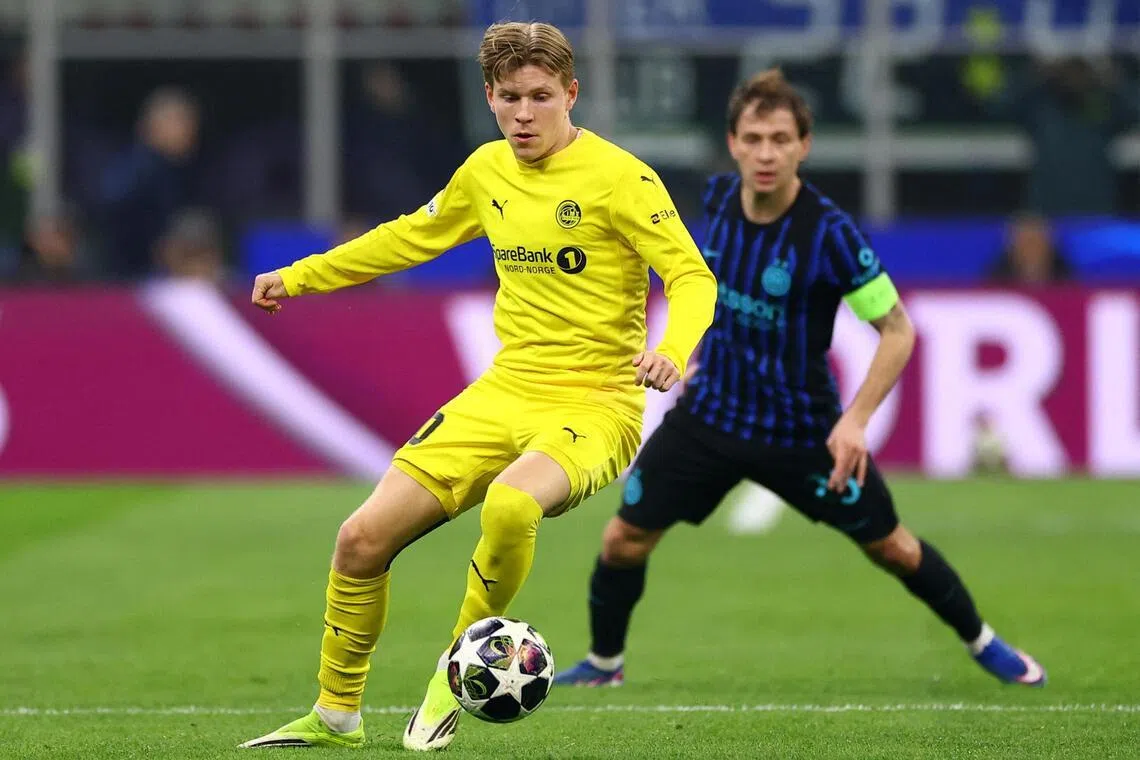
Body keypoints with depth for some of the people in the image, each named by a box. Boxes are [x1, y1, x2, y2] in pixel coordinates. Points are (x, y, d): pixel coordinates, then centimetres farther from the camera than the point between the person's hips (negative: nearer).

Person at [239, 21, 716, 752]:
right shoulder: (487, 171, 9)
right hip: (503, 391, 6)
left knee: (510, 504, -38)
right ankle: (336, 714, 18)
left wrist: (674, 349, -36)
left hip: (592, 403, -6)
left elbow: (694, 278, -15)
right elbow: (414, 235, 27)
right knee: (363, 538, -4)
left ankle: (456, 675, -12)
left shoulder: (617, 177, -10)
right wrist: (301, 276, 30)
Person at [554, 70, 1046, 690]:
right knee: (624, 538, -1)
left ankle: (982, 642, 32)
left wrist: (856, 420, -25)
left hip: (802, 427, -4)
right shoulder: (720, 197, -7)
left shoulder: (829, 233, -23)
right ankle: (604, 663, 24)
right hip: (710, 412, 4)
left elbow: (897, 329, -17)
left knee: (889, 546, 7)